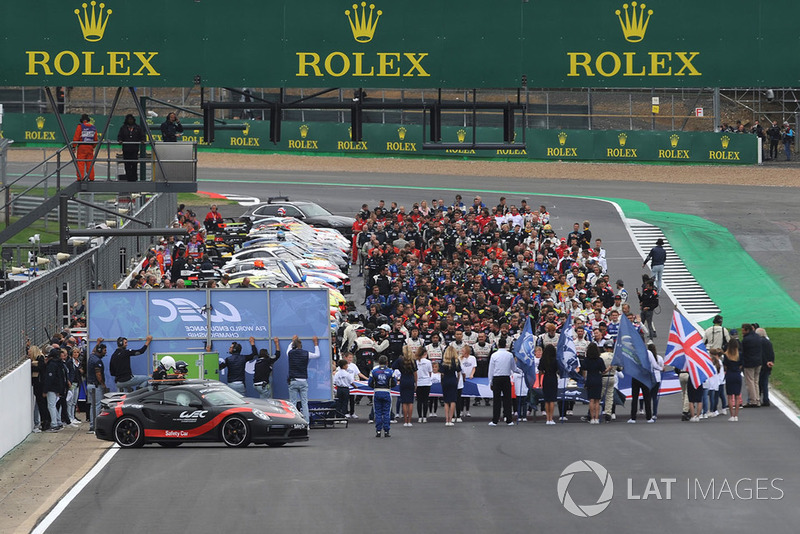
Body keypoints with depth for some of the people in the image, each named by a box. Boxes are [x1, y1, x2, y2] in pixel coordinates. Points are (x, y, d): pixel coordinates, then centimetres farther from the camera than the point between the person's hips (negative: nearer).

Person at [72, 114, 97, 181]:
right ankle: (91, 178, 10)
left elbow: (76, 137, -8)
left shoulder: (80, 126, -5)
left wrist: (74, 146, -1)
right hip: (90, 147, 4)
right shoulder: (93, 128, 10)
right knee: (90, 163, 9)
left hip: (82, 147, -4)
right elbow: (96, 140, 14)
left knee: (80, 163, -3)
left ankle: (80, 178, -10)